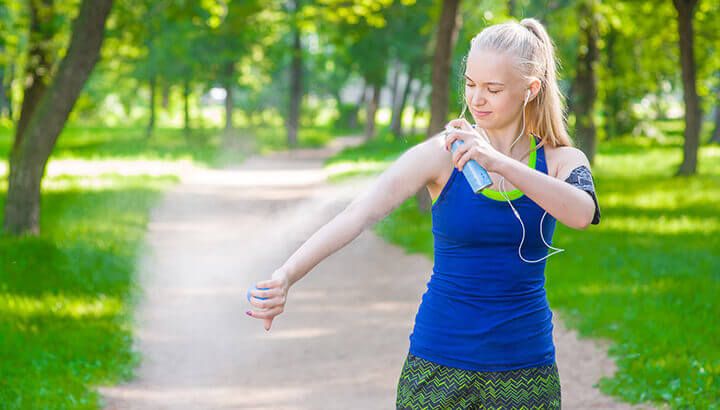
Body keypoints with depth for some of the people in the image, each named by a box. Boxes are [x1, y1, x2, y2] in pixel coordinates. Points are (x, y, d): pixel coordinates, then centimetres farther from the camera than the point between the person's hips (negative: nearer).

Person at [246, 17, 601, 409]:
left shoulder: (561, 161, -1)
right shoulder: (441, 155, -6)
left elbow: (582, 213, -23)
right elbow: (359, 213, -20)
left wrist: (498, 163, -33)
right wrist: (286, 275, -34)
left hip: (525, 370, 1)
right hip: (438, 364, -1)